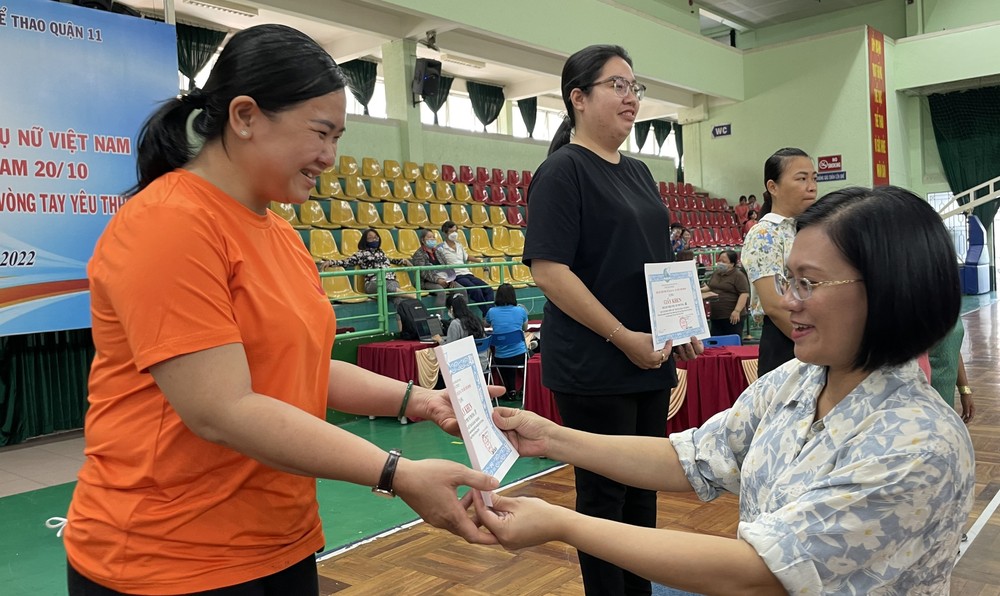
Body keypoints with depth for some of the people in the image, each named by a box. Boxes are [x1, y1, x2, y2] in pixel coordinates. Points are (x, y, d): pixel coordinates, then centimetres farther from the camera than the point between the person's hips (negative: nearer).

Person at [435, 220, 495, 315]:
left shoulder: (459, 245, 18)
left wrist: (480, 261, 27)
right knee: (476, 291, -31)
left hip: (467, 274, 7)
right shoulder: (441, 248, -2)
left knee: (488, 289, -16)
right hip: (456, 276, -7)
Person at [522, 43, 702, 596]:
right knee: (604, 493, 5)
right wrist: (623, 337, -18)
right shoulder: (562, 170, -11)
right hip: (594, 369, -8)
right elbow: (549, 269, -19)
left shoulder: (638, 172, 14)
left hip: (650, 363, 8)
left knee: (643, 488, 16)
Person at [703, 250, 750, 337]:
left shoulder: (738, 276, -9)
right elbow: (709, 287, 25)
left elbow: (744, 294, -15)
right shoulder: (715, 273, 13)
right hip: (715, 316, 7)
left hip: (732, 316, -7)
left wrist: (737, 311, -23)